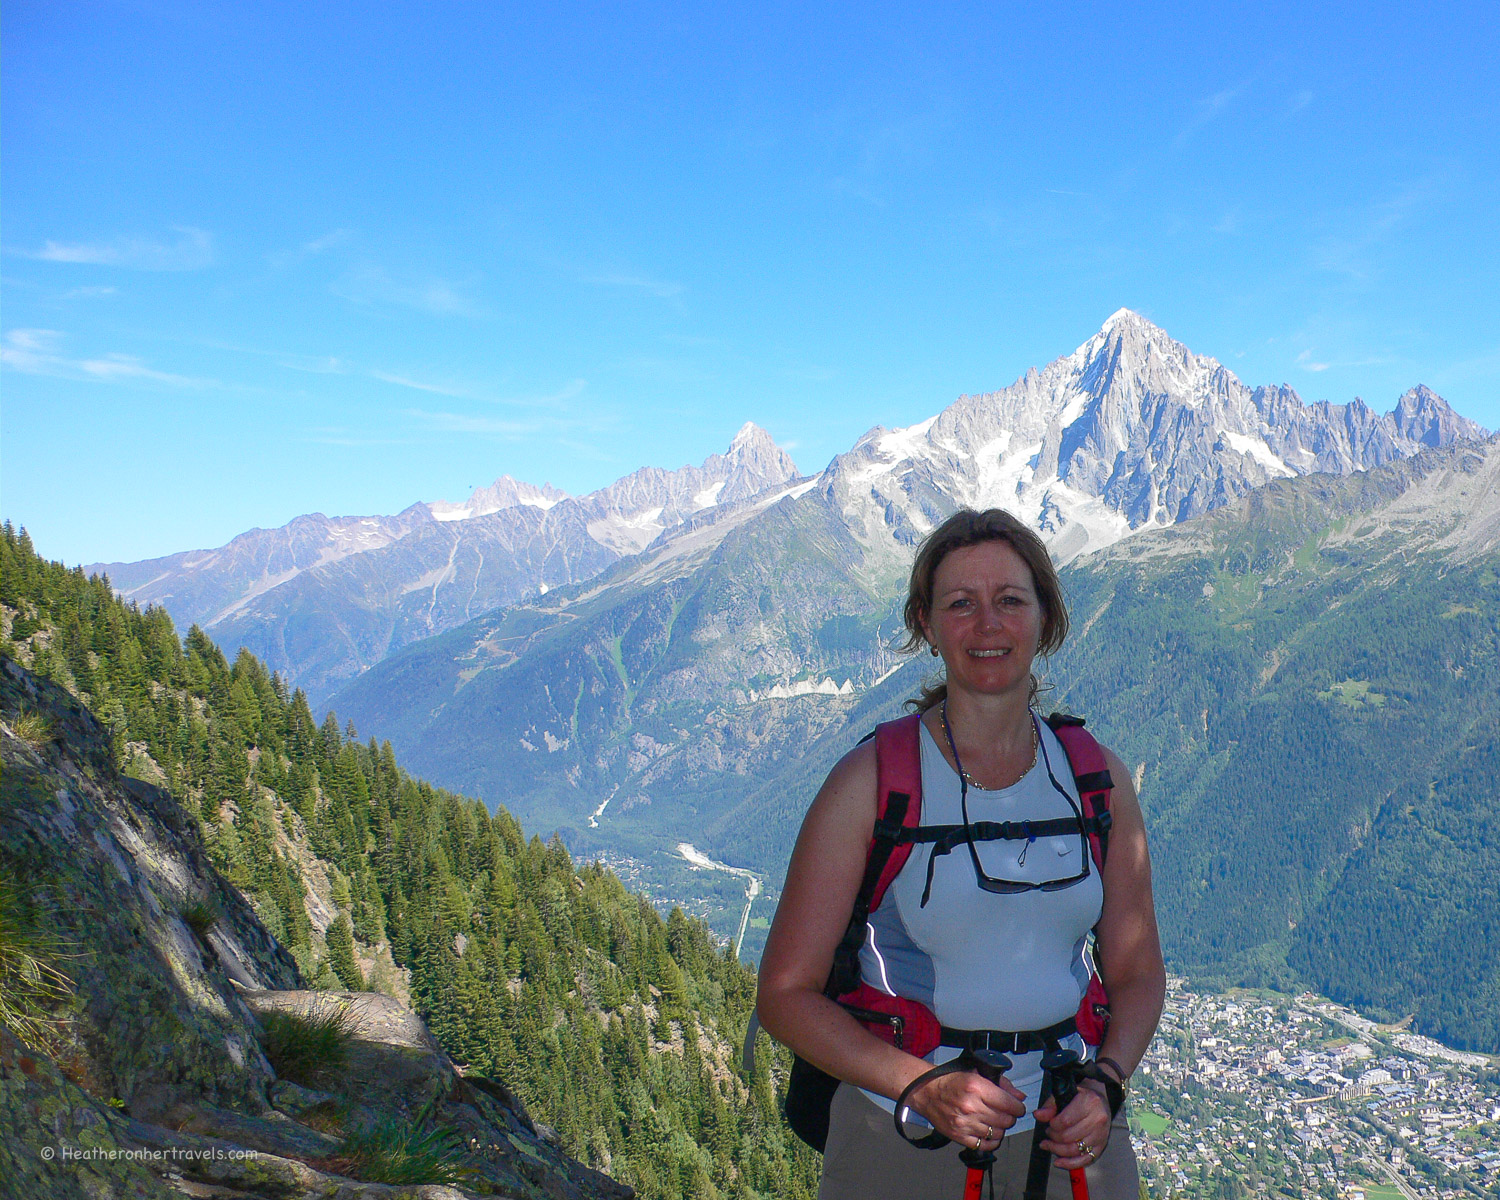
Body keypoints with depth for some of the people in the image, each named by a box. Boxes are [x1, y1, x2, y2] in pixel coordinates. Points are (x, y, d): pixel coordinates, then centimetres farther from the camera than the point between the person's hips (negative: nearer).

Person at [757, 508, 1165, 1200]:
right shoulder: (873, 781, -12)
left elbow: (1137, 973, 7)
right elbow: (786, 994, -11)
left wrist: (1103, 1084, -10)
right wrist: (925, 1086, -21)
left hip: (1067, 1141, 3)